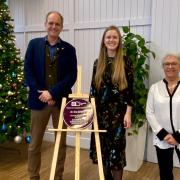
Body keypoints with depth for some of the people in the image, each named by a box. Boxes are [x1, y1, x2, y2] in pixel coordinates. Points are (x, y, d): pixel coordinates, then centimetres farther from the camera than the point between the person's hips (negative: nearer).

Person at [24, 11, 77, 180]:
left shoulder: (69, 49, 3)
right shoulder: (34, 44, 5)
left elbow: (72, 76, -5)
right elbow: (28, 71, -1)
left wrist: (52, 92, -15)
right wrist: (41, 93, -11)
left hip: (61, 101, 0)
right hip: (39, 100, 0)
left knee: (61, 142, 11)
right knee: (34, 143, 9)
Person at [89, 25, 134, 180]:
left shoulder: (125, 62, -3)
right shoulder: (98, 63, 7)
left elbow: (130, 89, -5)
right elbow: (93, 88, 10)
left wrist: (128, 113, -10)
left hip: (118, 111, -3)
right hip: (100, 111, 4)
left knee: (116, 148, 0)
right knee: (102, 147, 11)